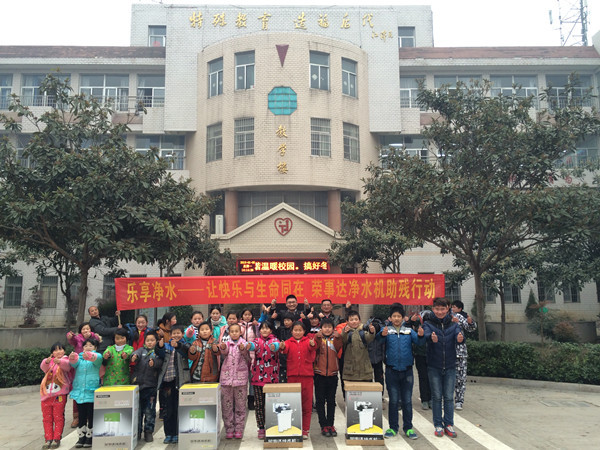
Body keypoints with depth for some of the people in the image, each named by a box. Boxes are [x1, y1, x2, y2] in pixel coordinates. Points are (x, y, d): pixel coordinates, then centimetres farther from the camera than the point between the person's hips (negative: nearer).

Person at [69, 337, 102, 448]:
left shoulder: (97, 356, 2)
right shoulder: (79, 357, 11)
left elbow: (97, 358, -24)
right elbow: (75, 363, -12)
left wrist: (89, 356, -48)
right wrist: (72, 357, -37)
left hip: (91, 392, -3)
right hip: (79, 391, 3)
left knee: (91, 415, 2)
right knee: (81, 415, 10)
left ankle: (90, 436, 13)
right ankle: (81, 436, 19)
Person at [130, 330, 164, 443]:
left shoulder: (158, 353, 8)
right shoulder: (142, 350, 11)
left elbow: (160, 363, -11)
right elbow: (136, 353, -12)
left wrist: (154, 362, -33)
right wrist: (134, 356, -36)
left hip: (150, 386, -1)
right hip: (137, 383, 1)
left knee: (150, 410, 1)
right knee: (137, 409, 8)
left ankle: (148, 432, 13)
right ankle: (137, 431, 21)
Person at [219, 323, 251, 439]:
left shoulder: (244, 344, 4)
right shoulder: (226, 343, 7)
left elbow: (247, 357, -17)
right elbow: (224, 353, -16)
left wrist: (242, 349, -41)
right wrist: (222, 348, -41)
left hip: (241, 377, -1)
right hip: (226, 377, 1)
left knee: (240, 405, 3)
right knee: (227, 405, 4)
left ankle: (239, 430, 13)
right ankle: (229, 430, 14)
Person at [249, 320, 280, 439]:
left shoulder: (274, 340, 4)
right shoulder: (258, 340, 9)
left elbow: (276, 345, -21)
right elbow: (254, 345, -14)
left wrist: (273, 346, -46)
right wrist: (247, 345, -39)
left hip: (272, 377, -2)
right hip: (258, 376, 2)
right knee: (259, 403, 4)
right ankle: (261, 428, 15)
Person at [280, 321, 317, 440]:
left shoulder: (307, 341, 5)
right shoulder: (289, 342, 6)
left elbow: (312, 348, -15)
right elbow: (285, 349, -15)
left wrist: (312, 344, -39)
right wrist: (282, 347, -39)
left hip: (307, 376, 0)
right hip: (292, 376, 0)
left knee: (307, 404, 5)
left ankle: (305, 430, 16)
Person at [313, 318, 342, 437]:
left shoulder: (335, 339, 6)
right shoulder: (317, 338, 2)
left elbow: (338, 348, -14)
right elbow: (314, 347, -18)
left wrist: (338, 338, -31)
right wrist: (318, 337, -34)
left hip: (332, 373, 1)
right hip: (319, 373, -1)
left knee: (331, 401, 8)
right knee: (320, 401, 2)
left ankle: (331, 424, 16)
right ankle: (323, 425, 10)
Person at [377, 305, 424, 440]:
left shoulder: (409, 331, 6)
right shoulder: (386, 330, 1)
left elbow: (417, 340, -11)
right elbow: (379, 339, -19)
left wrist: (420, 335, -33)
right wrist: (382, 335, -42)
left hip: (406, 369, 1)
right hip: (392, 369, -1)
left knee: (407, 400, 7)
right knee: (393, 399, 6)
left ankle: (408, 428, 18)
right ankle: (393, 427, 17)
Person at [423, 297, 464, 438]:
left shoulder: (453, 324, 1)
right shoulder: (428, 323, -5)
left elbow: (458, 334, -18)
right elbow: (426, 334, -25)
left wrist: (460, 338, -43)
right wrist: (432, 338, -49)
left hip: (450, 366, 1)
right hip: (434, 366, -1)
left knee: (449, 397, 8)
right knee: (436, 396, 5)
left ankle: (449, 424, 19)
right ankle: (438, 425, 16)